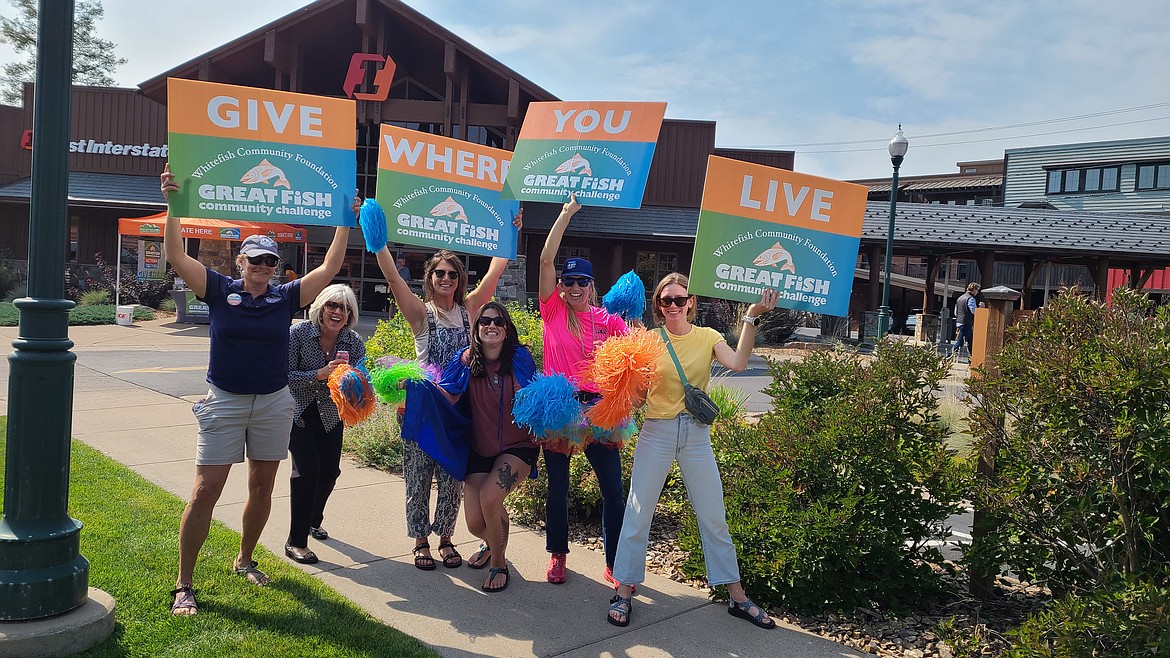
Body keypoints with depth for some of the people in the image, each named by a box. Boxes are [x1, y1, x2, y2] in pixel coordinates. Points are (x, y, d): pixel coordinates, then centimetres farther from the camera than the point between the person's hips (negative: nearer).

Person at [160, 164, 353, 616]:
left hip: (273, 404, 3)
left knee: (262, 487, 12)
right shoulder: (219, 290, -2)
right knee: (205, 491, -5)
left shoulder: (286, 297, 2)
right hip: (224, 401, -3)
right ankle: (184, 584, 5)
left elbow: (329, 268, 0)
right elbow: (176, 257, -10)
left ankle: (244, 560, 33)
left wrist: (345, 222, -2)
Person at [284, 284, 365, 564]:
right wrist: (321, 374, -33)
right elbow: (285, 376, -22)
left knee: (329, 471, 7)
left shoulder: (354, 342, -12)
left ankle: (313, 520, 39)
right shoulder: (299, 333, -21)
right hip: (297, 411, -4)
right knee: (307, 467, -18)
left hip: (330, 414, 4)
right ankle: (295, 542, -7)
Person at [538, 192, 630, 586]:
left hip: (597, 408, 0)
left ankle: (615, 563, 13)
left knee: (613, 489, -1)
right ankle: (558, 556, 29)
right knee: (557, 487, 11)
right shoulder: (553, 310, 2)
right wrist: (567, 213, -10)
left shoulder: (608, 320, 4)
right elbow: (546, 259, -7)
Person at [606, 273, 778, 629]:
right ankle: (623, 591, 13)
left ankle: (737, 596, 18)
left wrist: (751, 318, -19)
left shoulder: (707, 337, 3)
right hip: (657, 431, -1)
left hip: (697, 433, 1)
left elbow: (737, 363, -16)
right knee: (638, 513, 1)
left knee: (714, 516, 7)